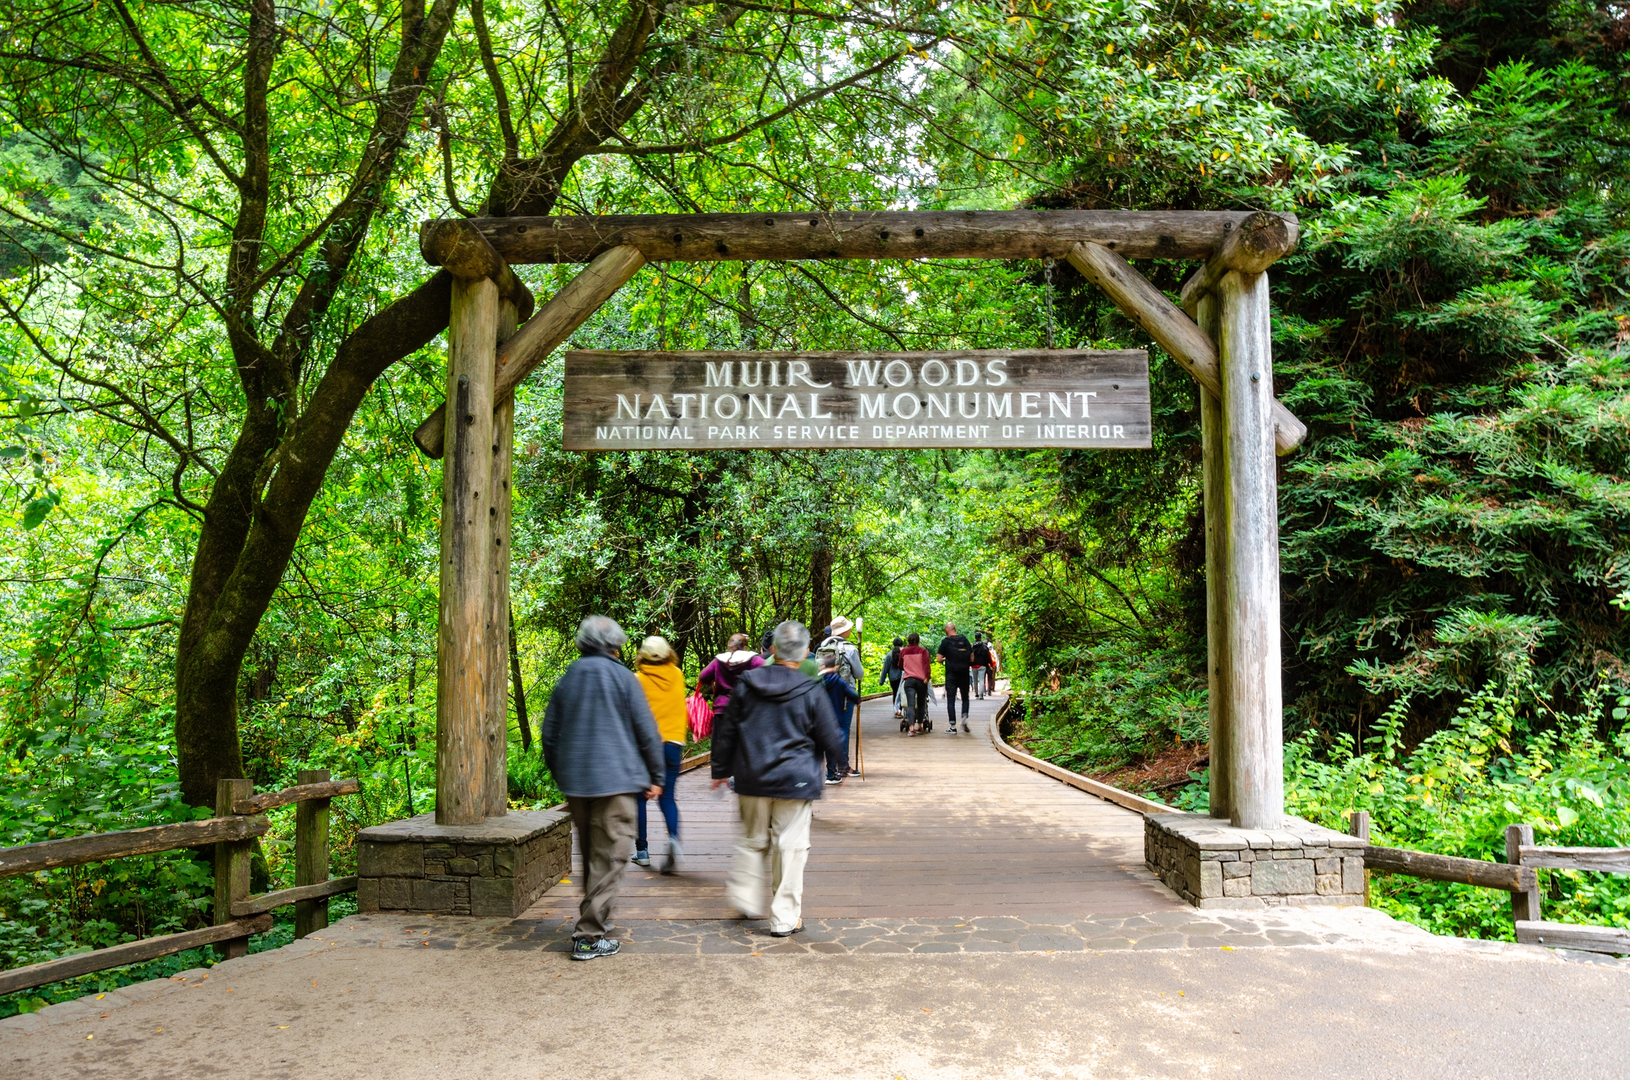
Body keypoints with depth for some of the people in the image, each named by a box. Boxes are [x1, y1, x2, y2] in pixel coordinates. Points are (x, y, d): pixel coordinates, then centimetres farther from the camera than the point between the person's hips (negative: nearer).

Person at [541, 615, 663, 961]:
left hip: (575, 784, 6)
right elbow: (647, 732, -5)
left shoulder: (566, 680, 9)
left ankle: (594, 917, 32)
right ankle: (589, 936, -5)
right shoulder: (622, 677, -5)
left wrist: (561, 777, 26)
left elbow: (549, 735, 15)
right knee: (610, 858, -2)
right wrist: (656, 776, 6)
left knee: (590, 855, 20)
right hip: (615, 782, -5)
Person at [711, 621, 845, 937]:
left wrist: (721, 770, 20)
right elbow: (830, 742, -2)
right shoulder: (811, 693, -9)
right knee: (790, 846, 4)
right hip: (795, 781, -3)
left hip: (751, 781, 3)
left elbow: (725, 731, 8)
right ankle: (784, 919, 10)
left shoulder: (746, 686, 0)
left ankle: (745, 898, 19)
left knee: (753, 840, 21)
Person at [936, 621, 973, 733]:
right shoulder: (964, 639, 3)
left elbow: (939, 659, -9)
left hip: (951, 674, -3)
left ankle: (953, 726, -2)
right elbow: (972, 658, 5)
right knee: (965, 697, 19)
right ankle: (965, 716, -4)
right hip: (964, 674, 3)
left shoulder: (945, 641, -6)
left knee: (951, 700, 2)